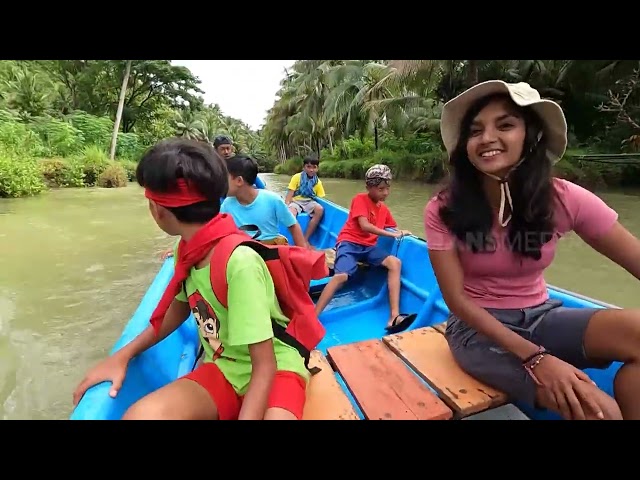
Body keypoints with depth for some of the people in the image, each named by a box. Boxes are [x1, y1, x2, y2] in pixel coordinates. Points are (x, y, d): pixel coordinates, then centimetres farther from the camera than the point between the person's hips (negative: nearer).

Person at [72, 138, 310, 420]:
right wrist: (123, 355, 3)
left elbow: (264, 367, -24)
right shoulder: (188, 250, -5)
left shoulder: (239, 261, -29)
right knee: (140, 415, -20)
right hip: (224, 368, 6)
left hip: (274, 369, -5)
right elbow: (180, 308, 13)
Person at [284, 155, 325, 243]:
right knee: (290, 214, -37)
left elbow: (320, 198, 6)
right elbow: (290, 194, -6)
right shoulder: (297, 177, -1)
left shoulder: (318, 182, 6)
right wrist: (286, 206, -21)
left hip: (309, 202, 3)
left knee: (320, 209, -30)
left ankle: (305, 239, -24)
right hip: (296, 201, -2)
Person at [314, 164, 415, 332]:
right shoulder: (360, 199, -5)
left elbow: (393, 229, 20)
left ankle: (394, 317, -26)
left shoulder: (384, 209, 16)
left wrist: (402, 233, -3)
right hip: (349, 242, -6)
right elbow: (365, 226, -16)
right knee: (341, 276, -32)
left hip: (368, 246, 6)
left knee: (395, 263, -19)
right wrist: (392, 234, -14)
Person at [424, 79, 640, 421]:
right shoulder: (443, 210, -16)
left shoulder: (562, 200, -11)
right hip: (477, 327, -3)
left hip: (540, 316, 4)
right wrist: (535, 357, -25)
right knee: (595, 408, -23)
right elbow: (457, 299, -17)